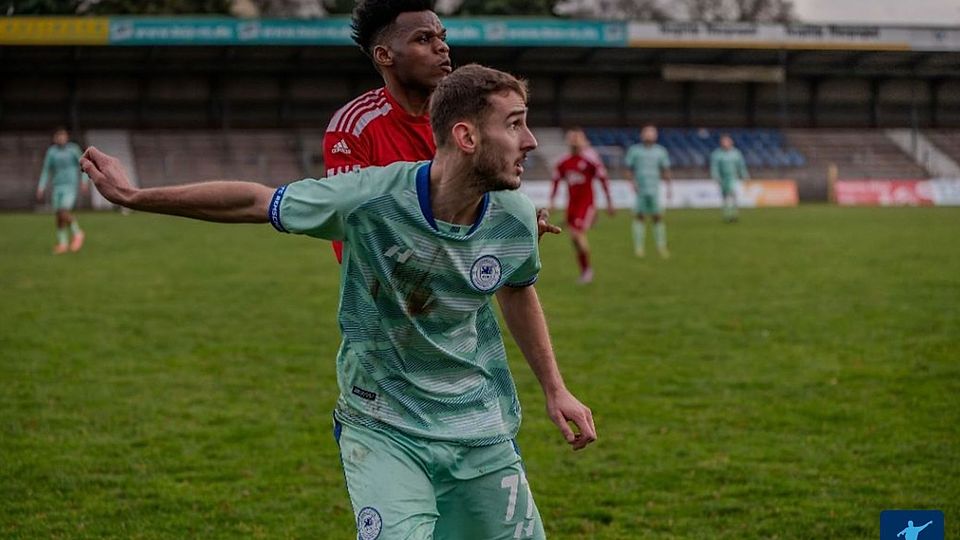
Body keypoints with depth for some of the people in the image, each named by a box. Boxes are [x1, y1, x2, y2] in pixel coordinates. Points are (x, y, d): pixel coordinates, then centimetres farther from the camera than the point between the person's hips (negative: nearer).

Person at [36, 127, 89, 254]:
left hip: (71, 186, -4)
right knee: (59, 215, 1)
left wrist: (84, 181, -9)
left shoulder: (73, 149, -2)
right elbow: (46, 171, 10)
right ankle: (62, 244, 11)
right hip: (57, 186, 4)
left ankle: (77, 234, 3)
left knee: (64, 212, -19)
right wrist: (41, 188, 4)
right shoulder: (51, 152, 5)